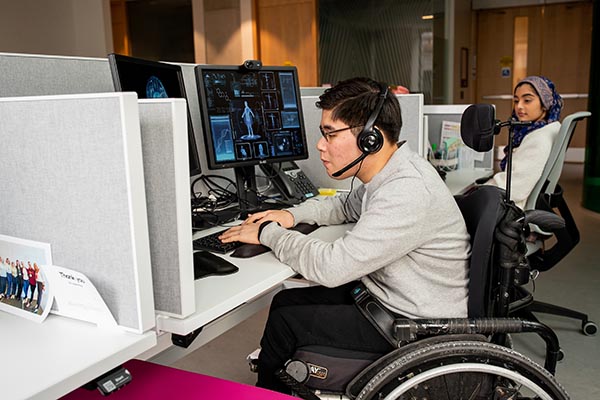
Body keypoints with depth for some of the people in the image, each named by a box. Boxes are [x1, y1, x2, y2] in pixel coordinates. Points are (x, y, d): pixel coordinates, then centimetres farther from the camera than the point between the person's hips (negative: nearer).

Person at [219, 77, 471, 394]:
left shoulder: (408, 193, -30)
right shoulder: (388, 173, 2)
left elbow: (332, 267, -30)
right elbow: (348, 205, 23)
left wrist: (267, 233, -15)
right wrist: (294, 215, 6)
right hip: (385, 295, 9)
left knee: (285, 322, -7)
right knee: (285, 301, 7)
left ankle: (268, 391, 21)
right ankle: (275, 383, 26)